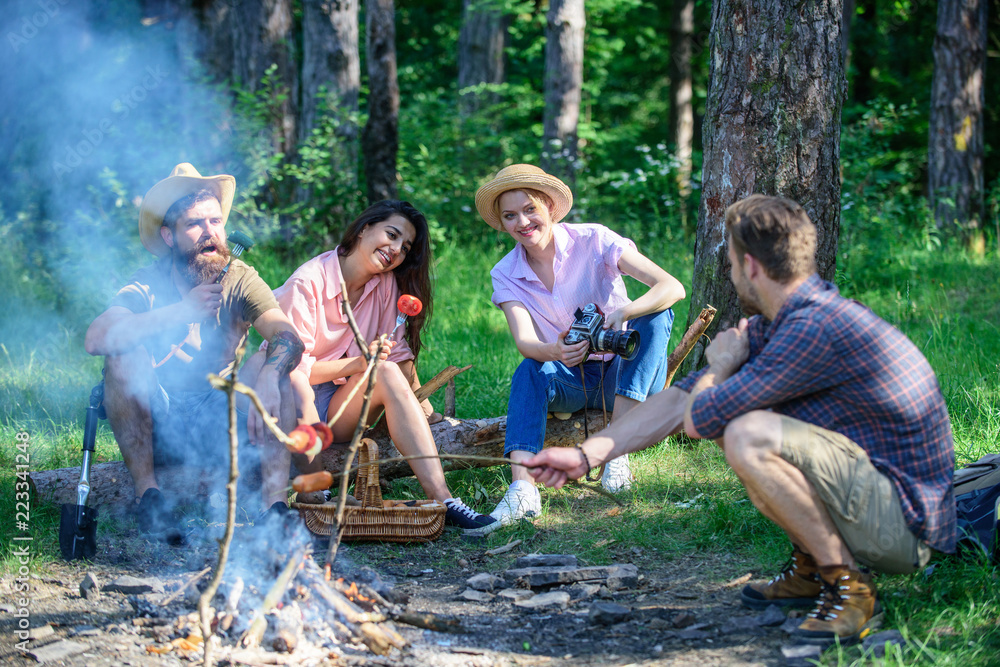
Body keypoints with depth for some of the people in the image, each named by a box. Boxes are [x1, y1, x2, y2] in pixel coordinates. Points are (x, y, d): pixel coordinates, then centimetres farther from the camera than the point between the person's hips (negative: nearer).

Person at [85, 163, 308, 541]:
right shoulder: (149, 284, -7)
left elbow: (288, 337, -21)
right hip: (154, 428, -1)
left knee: (278, 373, -22)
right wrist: (181, 311, -30)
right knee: (125, 355, -25)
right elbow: (96, 339, -25)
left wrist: (269, 375, -44)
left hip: (216, 427, 1)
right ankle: (147, 493, -22)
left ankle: (275, 504, -34)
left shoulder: (240, 280, -4)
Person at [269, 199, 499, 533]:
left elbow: (401, 353, 2)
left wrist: (425, 411, -10)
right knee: (296, 387, -41)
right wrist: (359, 363, -24)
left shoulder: (386, 284, 2)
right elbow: (294, 366, -16)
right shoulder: (308, 283, -15)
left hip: (336, 407, 5)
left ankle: (442, 498, -36)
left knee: (388, 372, -27)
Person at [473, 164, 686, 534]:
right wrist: (555, 352, -45)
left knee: (656, 315, -28)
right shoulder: (506, 275, -4)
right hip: (570, 383, 1)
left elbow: (673, 287, -23)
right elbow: (524, 341, -20)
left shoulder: (594, 241, -13)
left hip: (624, 377, -1)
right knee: (529, 372, -29)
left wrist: (622, 313, -43)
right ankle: (522, 488, -47)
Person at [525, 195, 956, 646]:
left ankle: (849, 587, -12)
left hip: (907, 524, -10)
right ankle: (812, 567, 13)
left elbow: (700, 420, -20)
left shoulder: (816, 329, -23)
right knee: (731, 418, 13)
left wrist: (722, 363, 2)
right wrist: (586, 456, 11)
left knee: (749, 436, -27)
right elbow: (683, 400, 13)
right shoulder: (770, 326, 8)